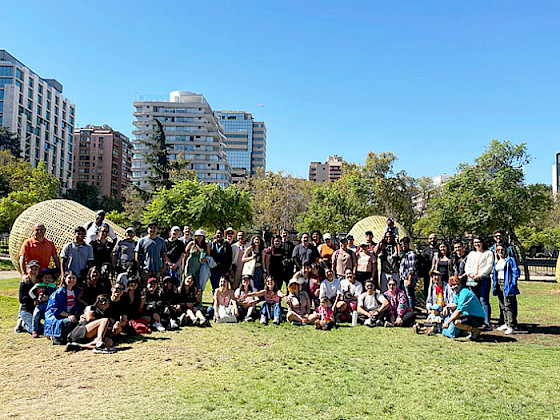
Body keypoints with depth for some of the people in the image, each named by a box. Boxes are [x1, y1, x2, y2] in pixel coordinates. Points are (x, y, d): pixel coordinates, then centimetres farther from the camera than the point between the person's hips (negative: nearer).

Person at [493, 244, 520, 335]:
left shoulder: (510, 260, -3)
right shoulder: (496, 261, 17)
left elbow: (516, 272, -8)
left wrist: (513, 284, -15)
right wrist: (494, 285, 16)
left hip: (507, 284, -7)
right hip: (499, 284, 7)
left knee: (508, 305, -11)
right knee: (502, 305, 10)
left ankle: (511, 326, -9)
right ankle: (506, 323, 20)